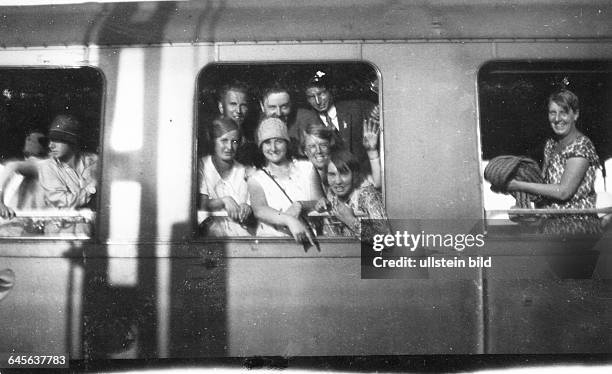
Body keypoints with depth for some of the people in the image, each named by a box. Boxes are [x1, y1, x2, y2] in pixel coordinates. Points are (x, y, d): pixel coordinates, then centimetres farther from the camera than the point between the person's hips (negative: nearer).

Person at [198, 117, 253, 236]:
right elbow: (201, 206, -5)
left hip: (237, 227, 2)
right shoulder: (202, 166, 2)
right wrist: (223, 201, -20)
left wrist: (246, 208, -12)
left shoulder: (241, 170, 14)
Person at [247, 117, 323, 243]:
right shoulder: (256, 179, 8)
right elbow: (259, 210, -12)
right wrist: (289, 220, -31)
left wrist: (299, 205, -17)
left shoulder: (306, 168, 13)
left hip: (305, 239, 1)